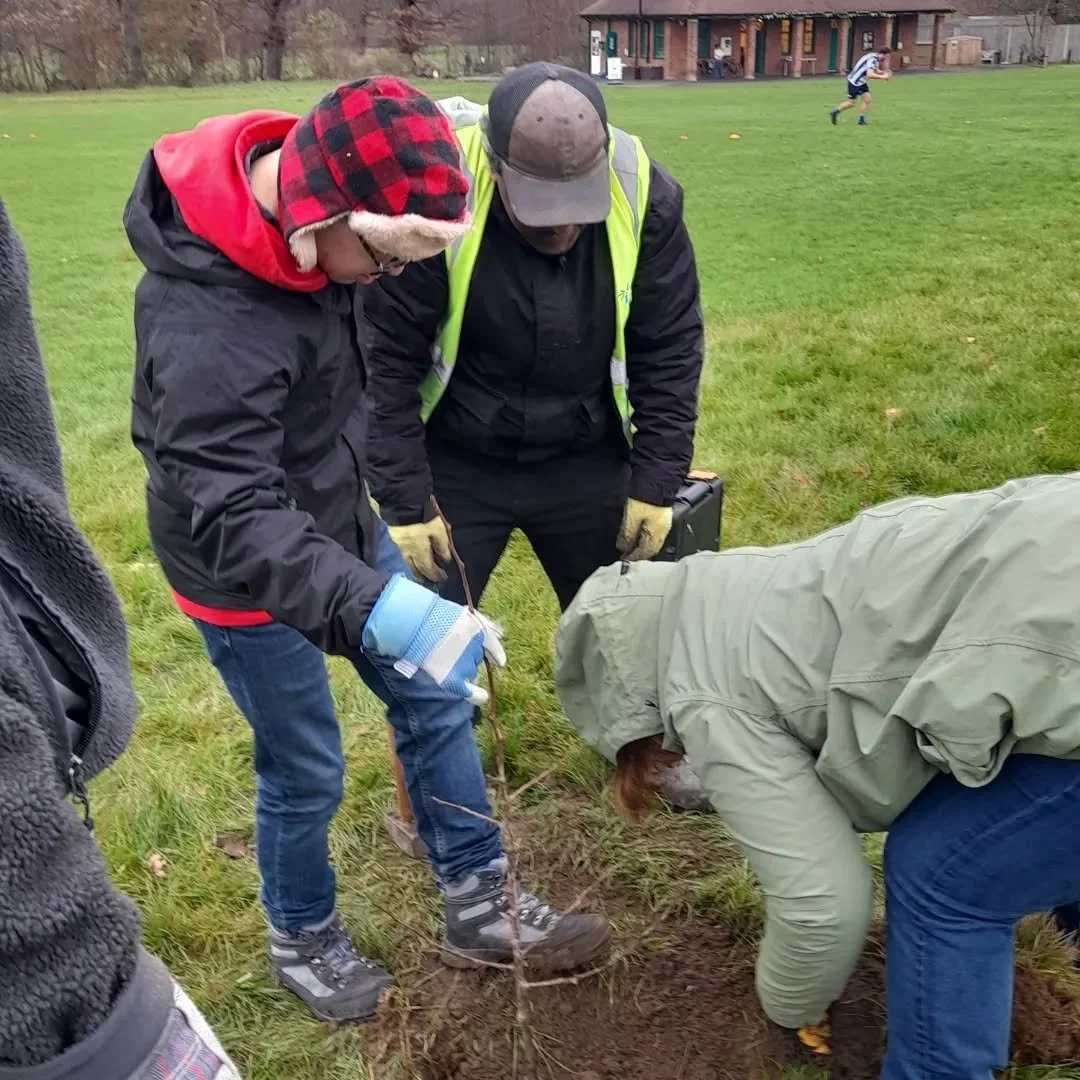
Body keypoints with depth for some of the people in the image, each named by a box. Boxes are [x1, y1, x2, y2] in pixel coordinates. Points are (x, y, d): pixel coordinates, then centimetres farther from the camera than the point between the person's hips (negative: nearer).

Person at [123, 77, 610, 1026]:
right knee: (306, 772, 7)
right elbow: (235, 516, -42)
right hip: (247, 574, -8)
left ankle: (480, 908, 30)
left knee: (435, 698, 12)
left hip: (342, 521, 8)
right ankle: (302, 941, 38)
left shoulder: (306, 215, -8)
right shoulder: (207, 321, -36)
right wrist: (380, 610, -54)